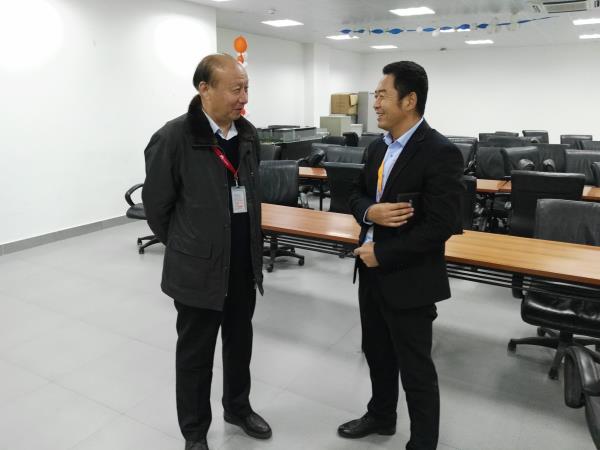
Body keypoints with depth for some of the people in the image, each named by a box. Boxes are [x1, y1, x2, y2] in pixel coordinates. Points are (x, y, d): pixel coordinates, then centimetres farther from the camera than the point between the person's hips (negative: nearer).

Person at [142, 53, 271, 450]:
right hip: (198, 269, -5)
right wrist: (183, 247, 5)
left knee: (240, 342, 21)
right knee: (195, 352, 13)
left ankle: (238, 407, 46)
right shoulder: (174, 137, -16)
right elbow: (156, 204, -7)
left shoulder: (249, 134, 2)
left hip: (245, 265, 6)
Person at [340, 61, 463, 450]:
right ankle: (381, 416, 47)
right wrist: (370, 211, -11)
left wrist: (382, 253, -18)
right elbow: (357, 196, 13)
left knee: (415, 368, 8)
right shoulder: (378, 147, 7)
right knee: (377, 353, 24)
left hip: (409, 280, -8)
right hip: (372, 272, 8)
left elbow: (441, 225, -23)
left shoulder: (441, 153, -18)